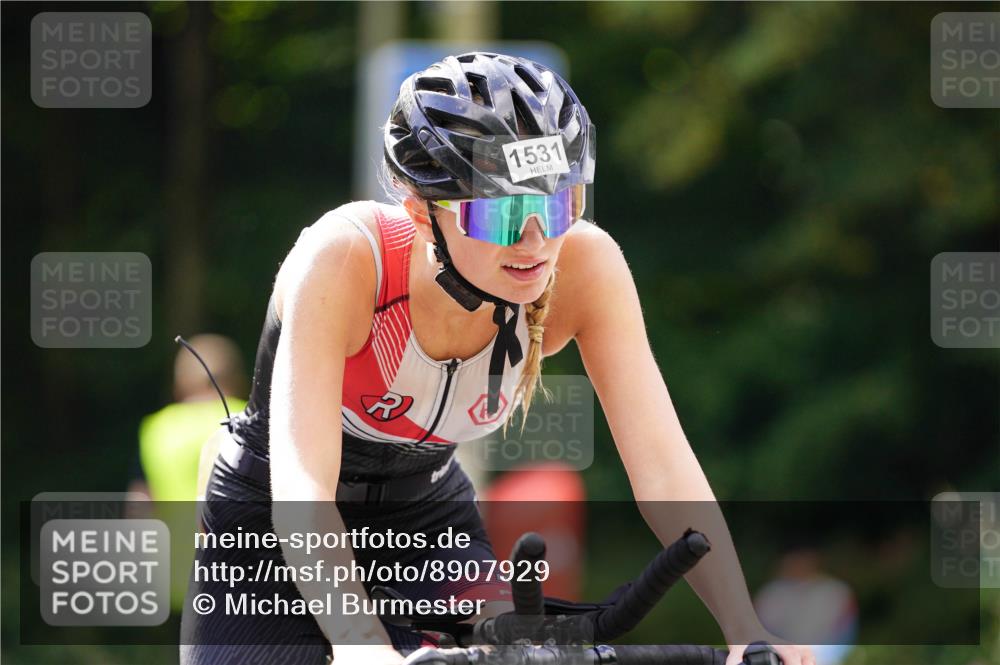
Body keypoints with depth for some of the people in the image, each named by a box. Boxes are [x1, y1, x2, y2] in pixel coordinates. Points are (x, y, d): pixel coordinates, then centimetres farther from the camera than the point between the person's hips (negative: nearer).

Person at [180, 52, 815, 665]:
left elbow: (664, 468, -25)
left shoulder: (585, 265, -24)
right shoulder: (342, 260, -34)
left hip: (427, 523, 3)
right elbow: (301, 489, -42)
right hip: (276, 533, -3)